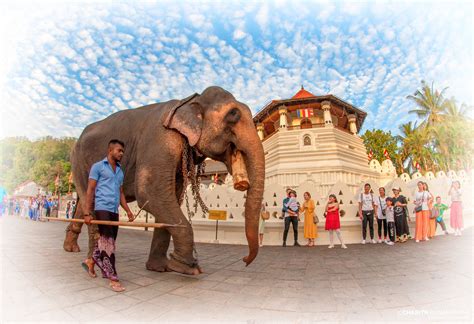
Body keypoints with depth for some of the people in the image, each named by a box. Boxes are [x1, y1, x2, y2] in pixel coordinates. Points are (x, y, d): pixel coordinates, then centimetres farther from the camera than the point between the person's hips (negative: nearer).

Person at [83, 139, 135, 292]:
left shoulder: (120, 172, 19)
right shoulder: (98, 166, 0)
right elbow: (90, 190, -4)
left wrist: (128, 210, 8)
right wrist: (87, 213, -11)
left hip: (114, 211, 7)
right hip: (102, 208, -7)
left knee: (108, 242, 12)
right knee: (107, 243, -8)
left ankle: (91, 261, 36)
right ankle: (112, 278, -4)